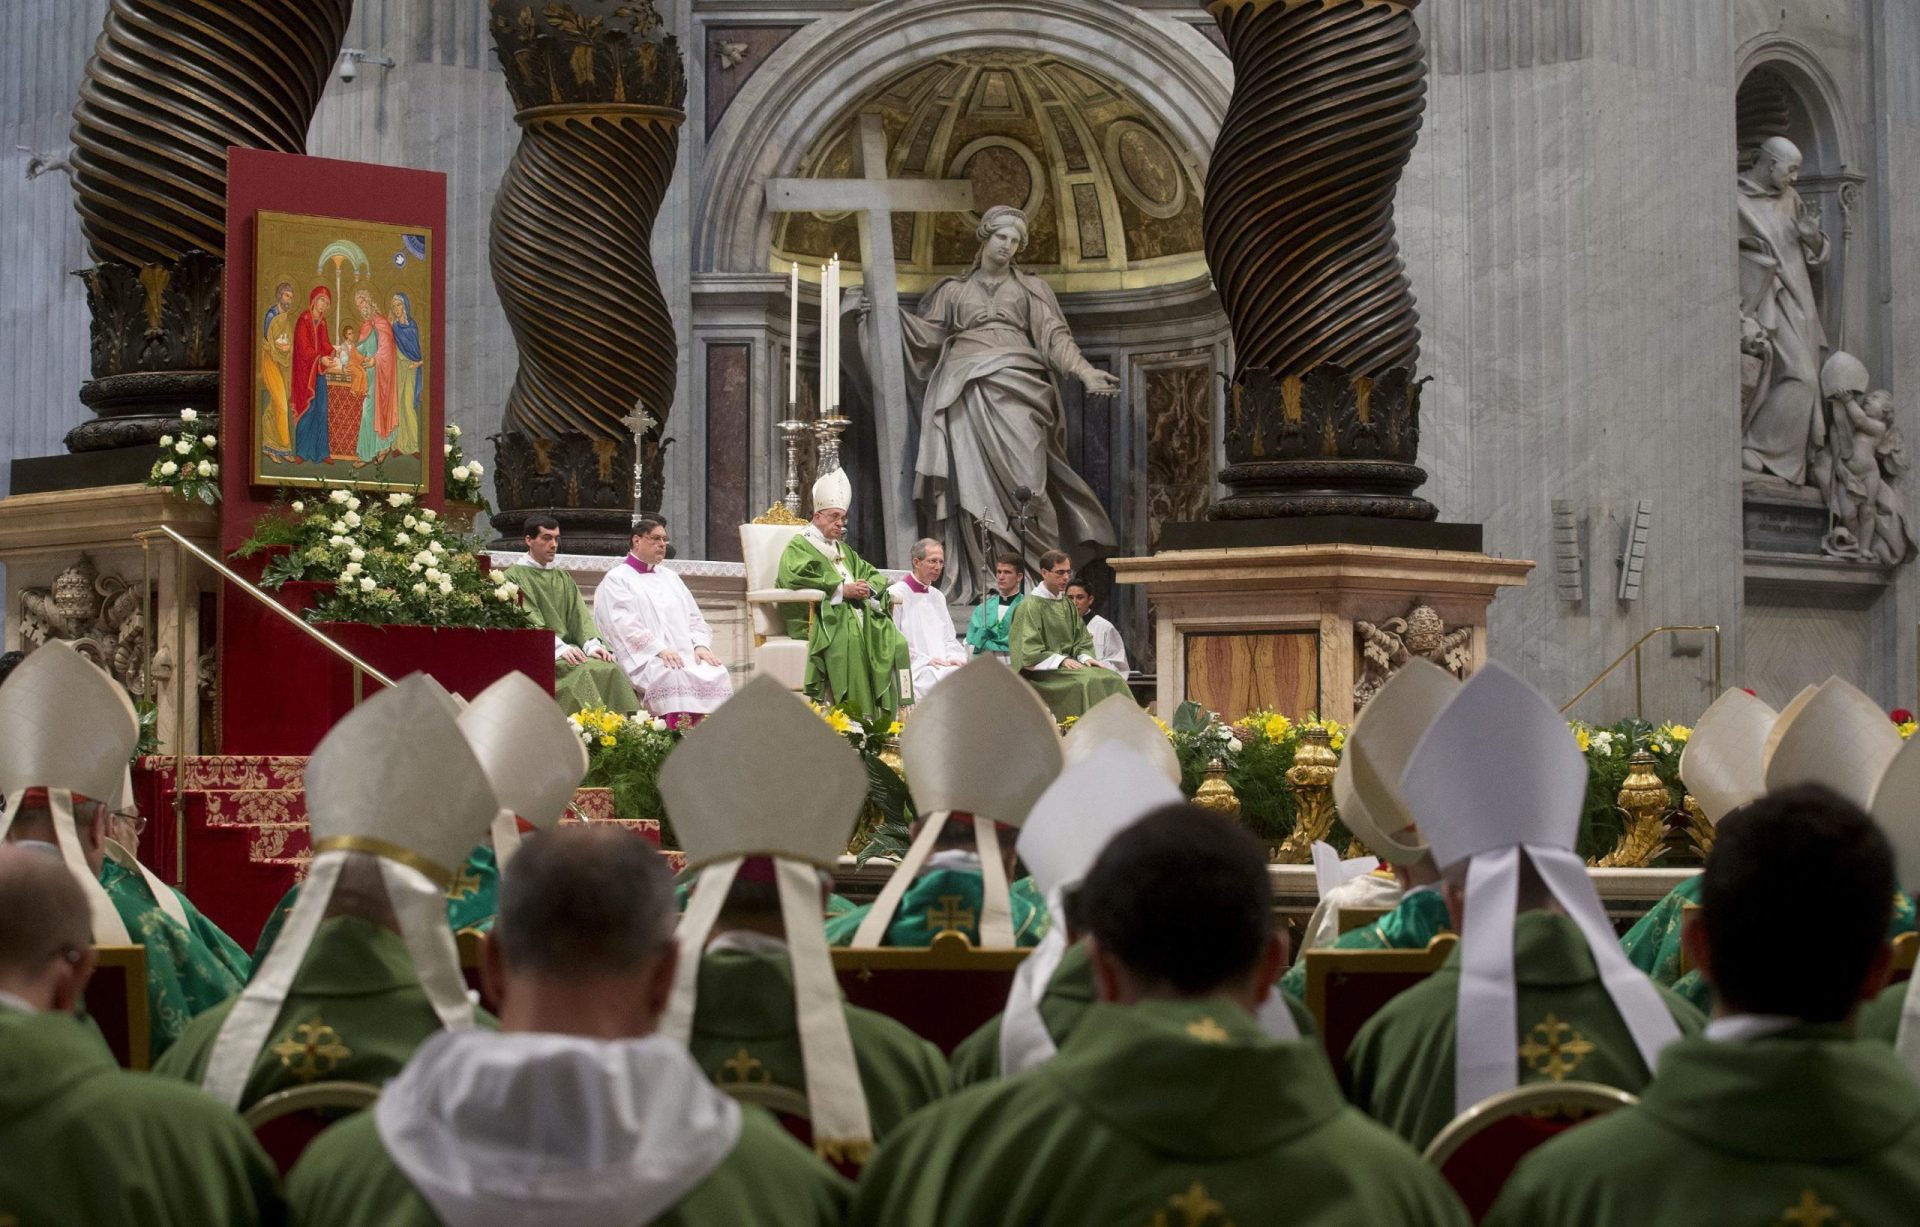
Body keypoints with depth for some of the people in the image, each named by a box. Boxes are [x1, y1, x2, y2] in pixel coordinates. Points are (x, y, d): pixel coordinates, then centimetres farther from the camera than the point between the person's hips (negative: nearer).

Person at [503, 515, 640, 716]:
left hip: (568, 646, 6)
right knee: (583, 671, -32)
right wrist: (559, 647, -23)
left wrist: (591, 644, -9)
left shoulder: (563, 577, 24)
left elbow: (579, 615, 11)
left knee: (611, 669, -22)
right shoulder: (516, 576, 3)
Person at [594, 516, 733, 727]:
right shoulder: (617, 580, 7)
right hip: (645, 658, -6)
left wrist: (701, 645, -2)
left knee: (717, 675, -24)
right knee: (675, 678, -37)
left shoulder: (670, 578, 28)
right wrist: (659, 649, -21)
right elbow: (625, 625, -8)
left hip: (686, 654, 6)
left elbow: (693, 618, 21)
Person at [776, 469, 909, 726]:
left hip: (856, 612, 7)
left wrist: (869, 588, -1)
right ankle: (855, 715, -41)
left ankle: (887, 717, -24)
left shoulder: (844, 550, 31)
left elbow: (873, 576, 26)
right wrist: (842, 590, -16)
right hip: (817, 616, -7)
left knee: (894, 640, -19)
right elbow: (796, 576, -13)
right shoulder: (799, 546, 7)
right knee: (849, 637, -37)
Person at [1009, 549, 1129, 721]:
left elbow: (1082, 641, 17)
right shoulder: (1030, 607, -7)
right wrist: (1060, 660, -21)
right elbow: (1029, 651, -13)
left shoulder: (1067, 605, 17)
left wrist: (1086, 657, -5)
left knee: (1112, 680, -17)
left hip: (1069, 664, 7)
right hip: (1042, 672, -7)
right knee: (1086, 682, -32)